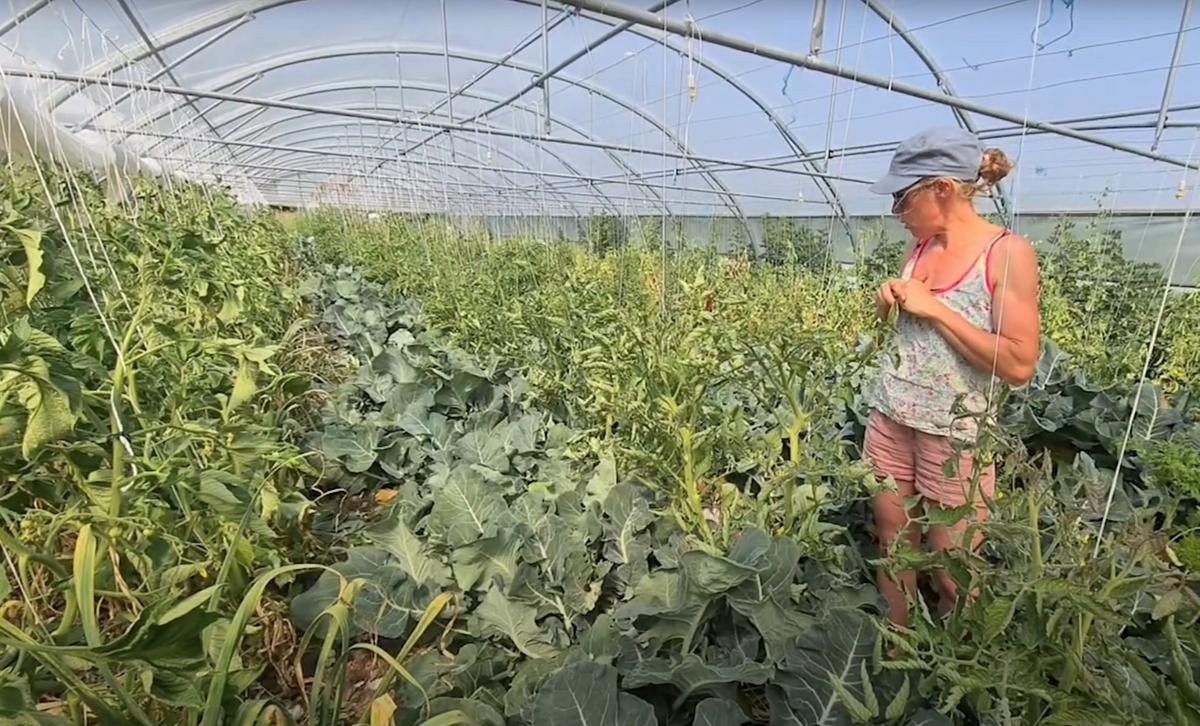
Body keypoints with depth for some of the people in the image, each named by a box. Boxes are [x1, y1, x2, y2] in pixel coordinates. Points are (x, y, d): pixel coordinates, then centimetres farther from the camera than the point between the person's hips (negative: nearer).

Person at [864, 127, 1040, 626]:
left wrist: (934, 307, -18)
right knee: (893, 549, 15)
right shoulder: (918, 248, 6)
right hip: (890, 418, 6)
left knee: (951, 574, 9)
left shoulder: (1007, 252, -12)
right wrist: (890, 301, -2)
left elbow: (1019, 365, -19)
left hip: (955, 433, -5)